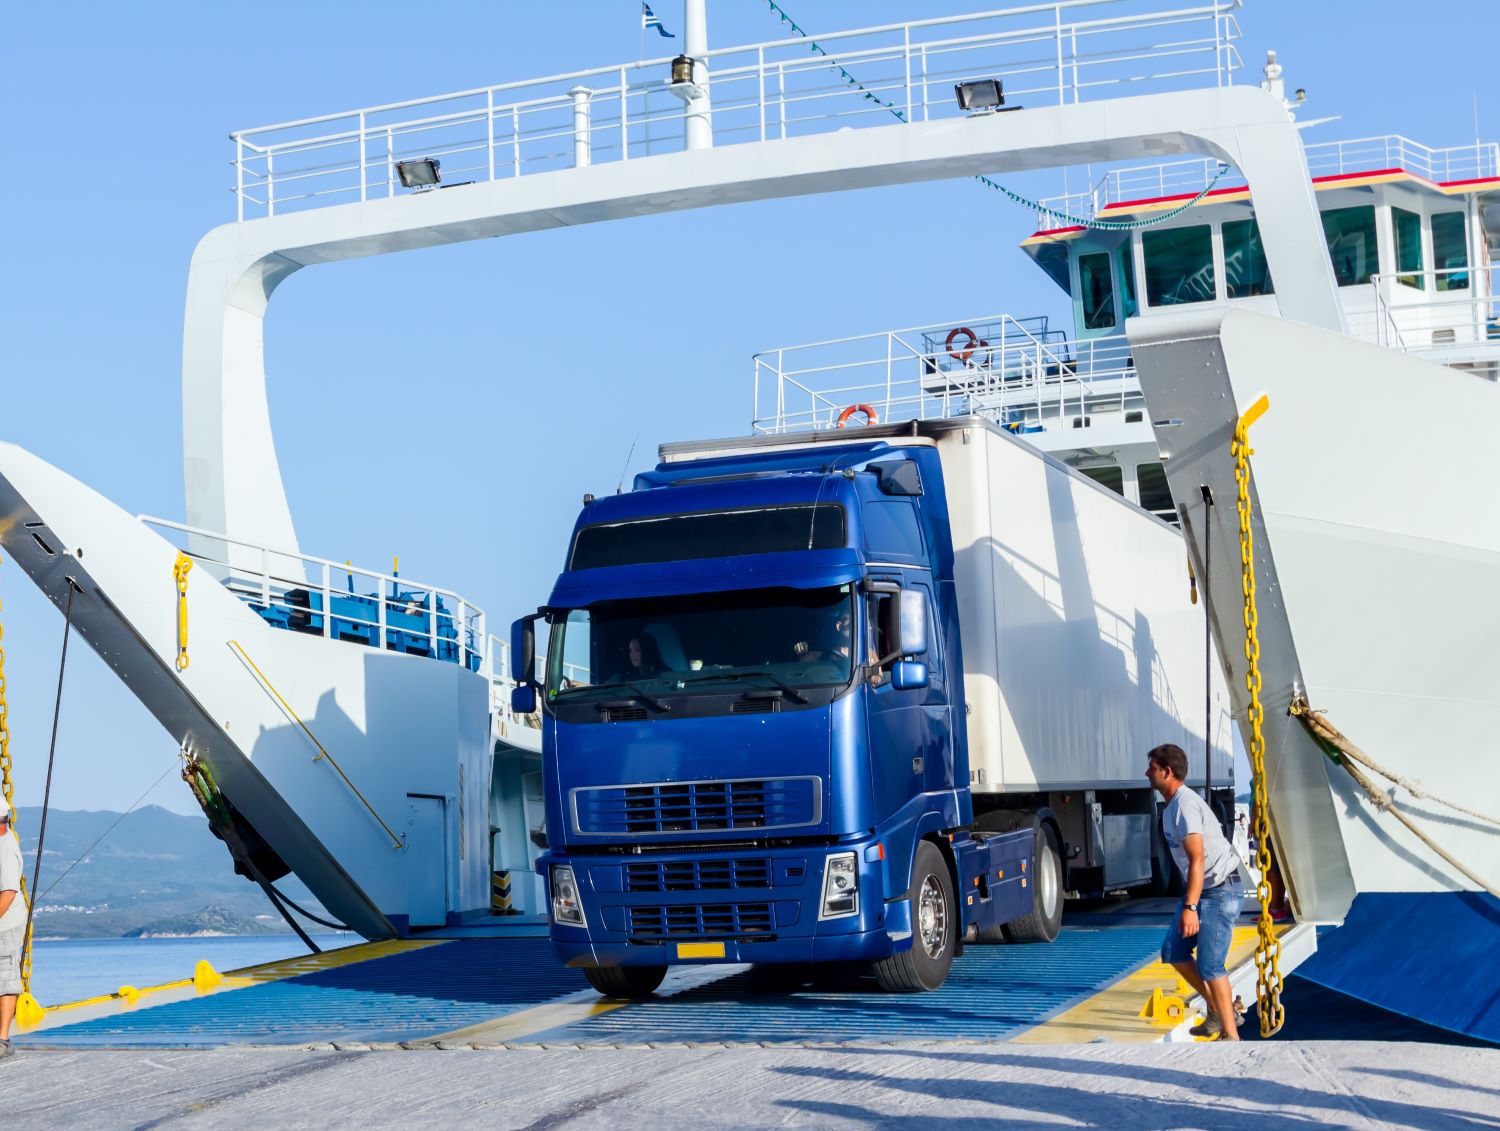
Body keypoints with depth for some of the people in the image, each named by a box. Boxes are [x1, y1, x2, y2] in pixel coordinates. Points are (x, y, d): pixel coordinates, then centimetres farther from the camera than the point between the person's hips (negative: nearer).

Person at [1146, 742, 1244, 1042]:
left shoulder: (1185, 805, -20)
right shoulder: (1172, 805, 11)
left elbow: (1197, 860, -27)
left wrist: (1190, 908, -31)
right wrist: (1189, 903, 22)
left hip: (1220, 891, -10)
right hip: (1203, 890, 10)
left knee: (1210, 965, -11)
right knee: (1173, 951, 11)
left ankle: (1231, 1036, -4)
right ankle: (1219, 1012, 21)